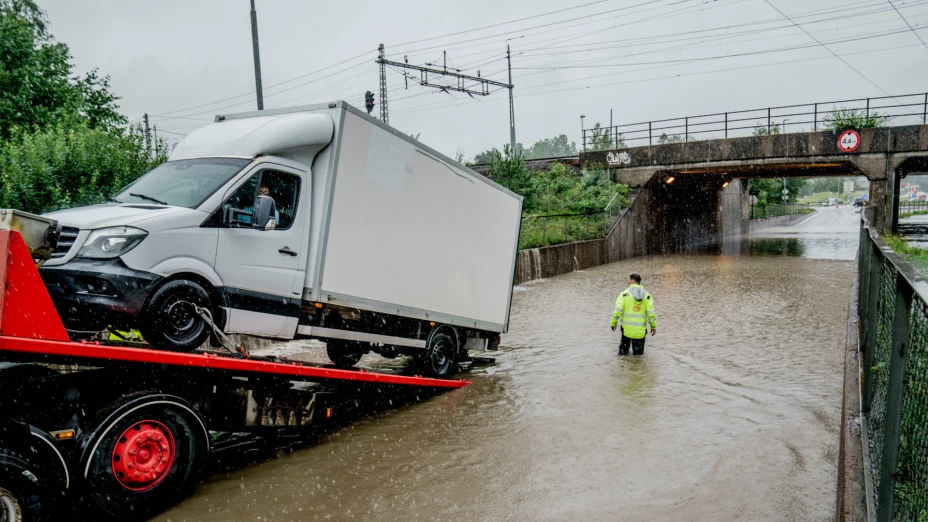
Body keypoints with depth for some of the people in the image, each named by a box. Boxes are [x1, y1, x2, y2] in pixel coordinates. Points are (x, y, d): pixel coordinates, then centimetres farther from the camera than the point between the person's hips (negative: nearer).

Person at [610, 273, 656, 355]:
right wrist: (653, 326, 9)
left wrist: (613, 323, 1)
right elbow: (650, 313, -3)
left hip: (627, 328, -1)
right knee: (638, 353, 13)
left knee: (624, 346, 21)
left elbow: (618, 310, -12)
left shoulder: (624, 294, -6)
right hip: (640, 330, 1)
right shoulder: (647, 295, 1)